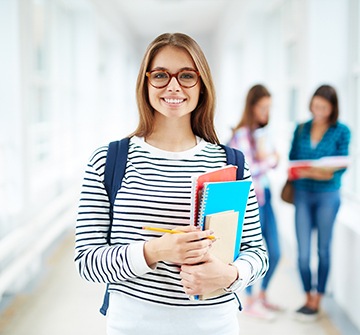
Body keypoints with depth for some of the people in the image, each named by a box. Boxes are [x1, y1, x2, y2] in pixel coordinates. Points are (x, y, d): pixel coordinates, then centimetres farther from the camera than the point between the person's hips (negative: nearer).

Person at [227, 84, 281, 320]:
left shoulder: (263, 131, 10)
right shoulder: (242, 134, -14)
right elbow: (246, 171, -20)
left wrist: (271, 157, -4)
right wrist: (270, 160, -9)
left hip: (265, 196, 8)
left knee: (275, 253, 13)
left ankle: (262, 295, 32)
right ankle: (251, 302, 22)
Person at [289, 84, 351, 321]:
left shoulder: (341, 132, -4)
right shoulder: (301, 129, 5)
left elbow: (341, 167, -7)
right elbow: (292, 160, 7)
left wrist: (316, 173, -25)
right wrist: (295, 174, -15)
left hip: (328, 195, -2)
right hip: (302, 194, 2)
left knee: (323, 249, 6)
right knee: (303, 251, 2)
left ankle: (317, 300, 18)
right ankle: (309, 297, 19)